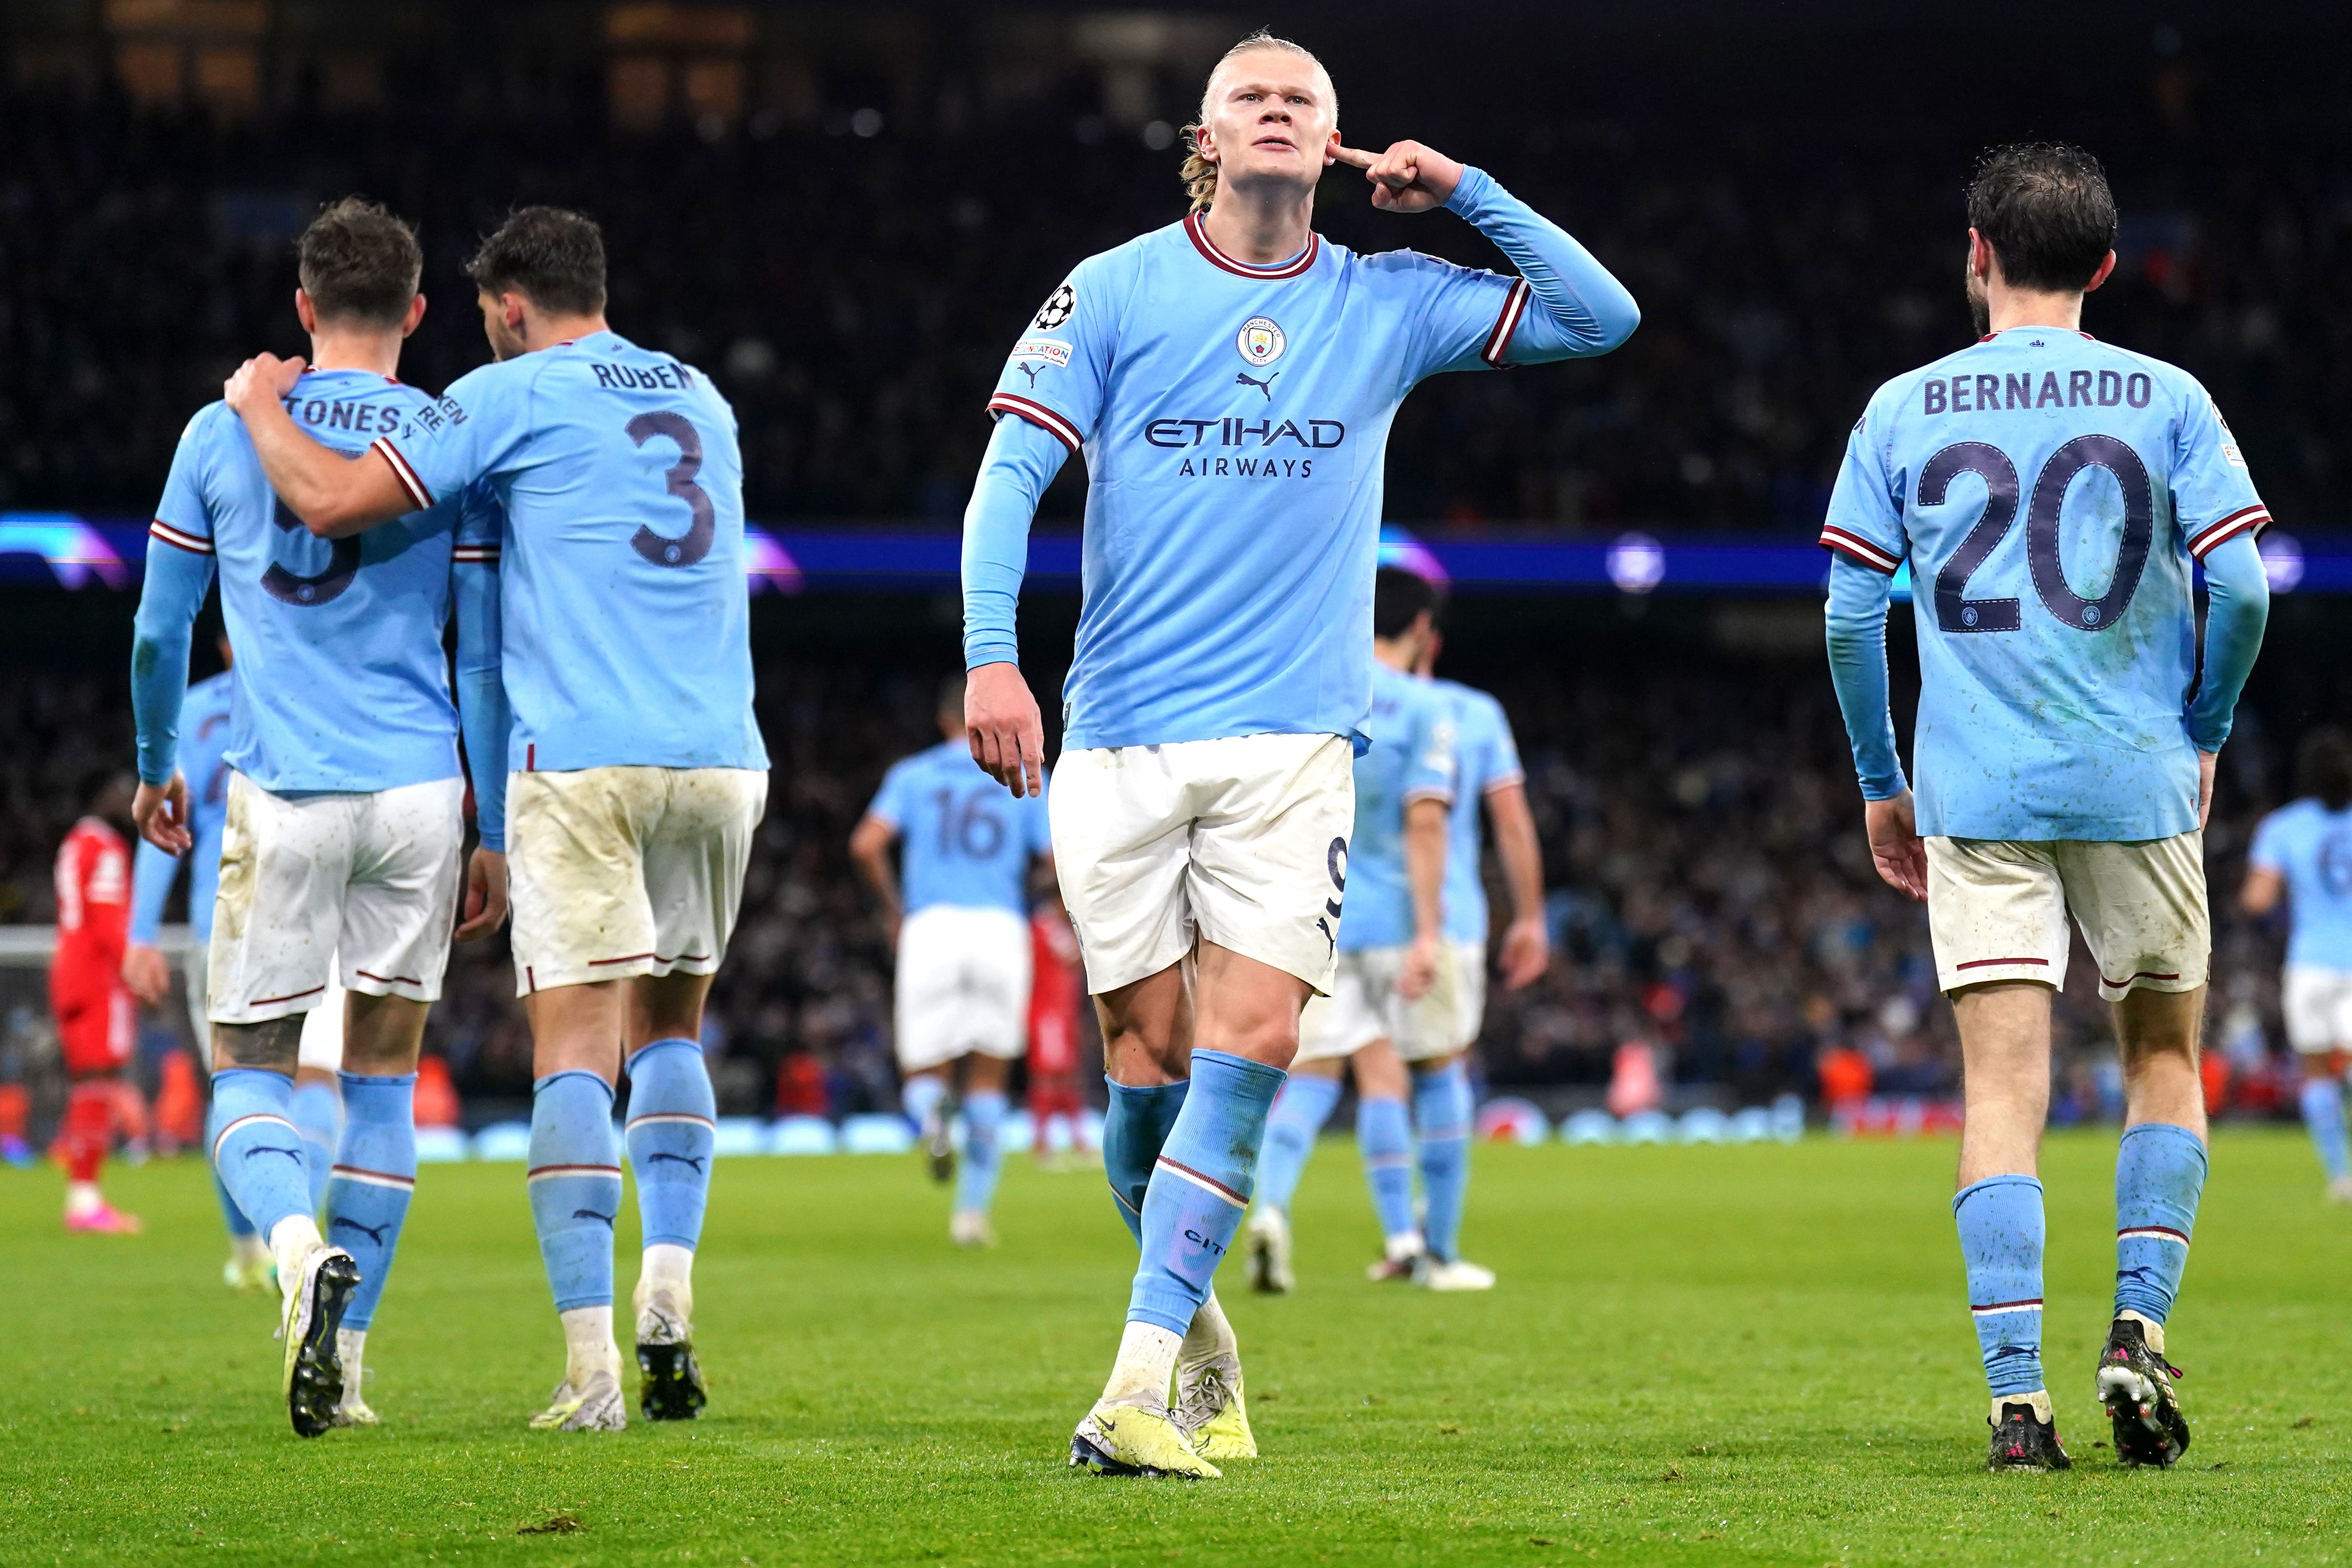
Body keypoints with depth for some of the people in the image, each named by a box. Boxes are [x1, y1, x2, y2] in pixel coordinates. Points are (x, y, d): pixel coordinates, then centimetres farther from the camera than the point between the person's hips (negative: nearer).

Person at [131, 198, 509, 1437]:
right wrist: (495, 836, 9)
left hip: (280, 795, -1)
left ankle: (304, 1248, -25)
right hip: (419, 790, 1)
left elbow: (159, 630, 10)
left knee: (250, 1072, 6)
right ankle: (343, 1357, 10)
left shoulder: (223, 432, 4)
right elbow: (485, 660, 3)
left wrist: (155, 768, 26)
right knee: (382, 1076, 12)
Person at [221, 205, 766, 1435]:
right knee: (670, 1027, 20)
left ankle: (590, 1367, -13)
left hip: (580, 763, -5)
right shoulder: (702, 400, 19)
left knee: (573, 1055, -5)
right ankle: (669, 1289, 3)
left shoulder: (511, 396, 0)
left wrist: (260, 407, 15)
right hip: (721, 758, 5)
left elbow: (331, 502, -4)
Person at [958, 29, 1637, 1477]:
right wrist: (992, 653, -15)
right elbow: (1014, 470, -2)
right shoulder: (1113, 292, 3)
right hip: (1120, 743, -1)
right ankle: (1196, 1323, 25)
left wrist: (1465, 193, 1)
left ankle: (1139, 1386, -15)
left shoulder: (1387, 303, 9)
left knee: (1250, 1044, -14)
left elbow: (1603, 317, 11)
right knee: (1152, 1056, 0)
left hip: (1294, 743, 1)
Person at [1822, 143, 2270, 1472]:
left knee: (2006, 1087, -2)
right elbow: (2241, 586, -5)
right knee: (2164, 1057, 17)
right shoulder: (2166, 400, 2)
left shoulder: (1905, 409, 4)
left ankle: (2018, 1400, -10)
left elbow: (1850, 613, 2)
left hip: (1976, 797, 0)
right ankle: (2142, 1333, 2)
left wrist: (1880, 785, 13)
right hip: (2139, 787, 0)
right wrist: (2204, 734, 12)